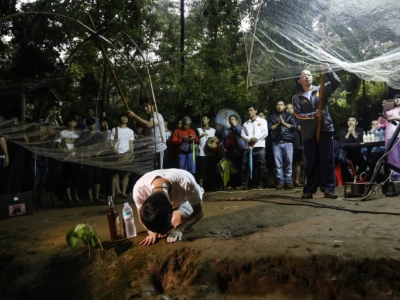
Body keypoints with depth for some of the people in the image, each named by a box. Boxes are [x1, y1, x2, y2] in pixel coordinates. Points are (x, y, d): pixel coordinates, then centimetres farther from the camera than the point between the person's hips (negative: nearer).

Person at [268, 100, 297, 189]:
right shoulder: (272, 116, 16)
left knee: (288, 163, -3)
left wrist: (284, 123, -3)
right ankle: (281, 182, 1)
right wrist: (278, 123, -3)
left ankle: (288, 181, 4)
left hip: (288, 142, 0)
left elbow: (295, 127, 2)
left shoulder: (289, 116, 15)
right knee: (278, 163, -4)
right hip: (276, 143, 0)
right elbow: (269, 128, 6)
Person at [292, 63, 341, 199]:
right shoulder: (297, 97, 10)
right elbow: (298, 115, -2)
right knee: (311, 162, 4)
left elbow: (336, 82, -1)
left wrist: (328, 71, -16)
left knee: (327, 161, 0)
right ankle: (308, 190, 11)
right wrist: (314, 115, -13)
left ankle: (328, 189, 6)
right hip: (308, 133, 0)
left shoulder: (321, 89, 11)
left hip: (325, 130, 0)